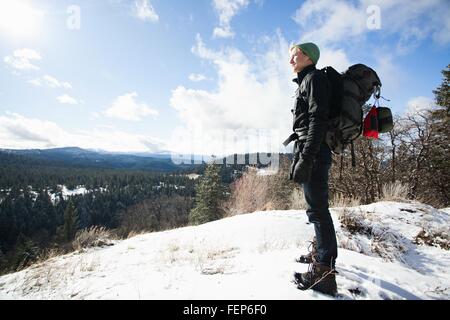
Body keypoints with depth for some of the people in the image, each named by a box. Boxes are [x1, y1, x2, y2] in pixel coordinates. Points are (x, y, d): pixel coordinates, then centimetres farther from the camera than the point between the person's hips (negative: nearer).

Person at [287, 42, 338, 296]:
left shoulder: (315, 78, -5)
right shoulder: (306, 82, 25)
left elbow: (318, 120, -18)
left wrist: (306, 159, -25)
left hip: (314, 153, -10)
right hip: (311, 153, 10)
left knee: (317, 208, -10)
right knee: (317, 206, 16)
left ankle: (324, 272, -4)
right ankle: (321, 253, 30)